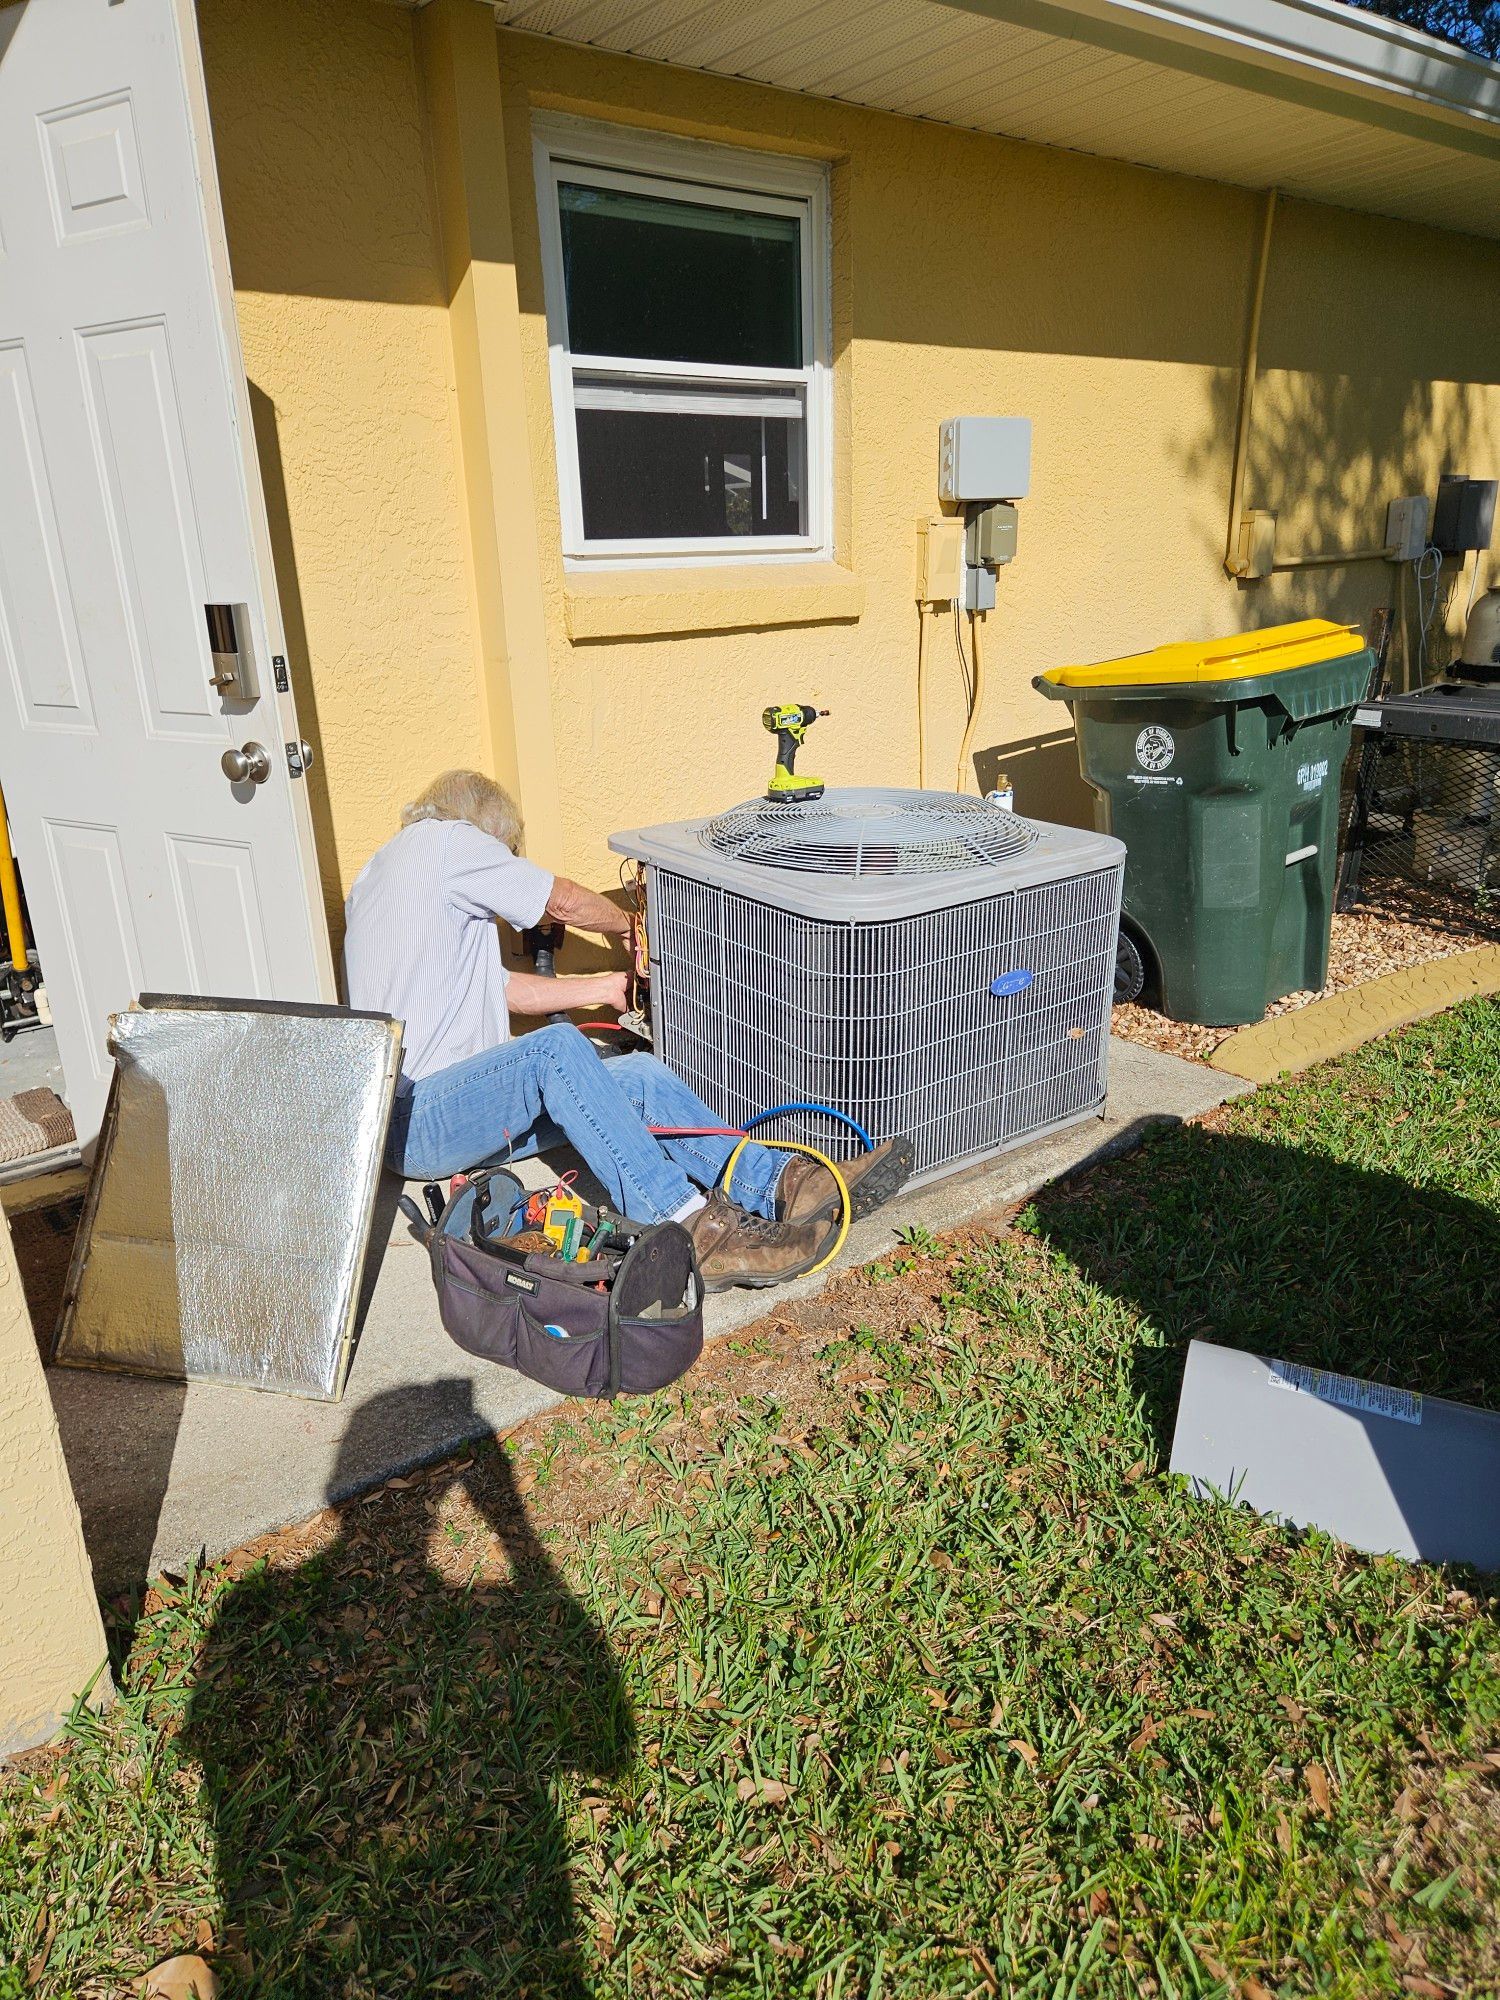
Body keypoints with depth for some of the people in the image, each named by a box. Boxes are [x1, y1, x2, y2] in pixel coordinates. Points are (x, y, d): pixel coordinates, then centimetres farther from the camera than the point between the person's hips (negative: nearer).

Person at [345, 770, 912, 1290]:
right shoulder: (445, 840, -3)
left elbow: (500, 989, 21)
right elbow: (565, 902, 2)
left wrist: (608, 986, 22)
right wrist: (628, 926, 22)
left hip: (458, 1107, 9)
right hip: (414, 1122, -9)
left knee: (640, 1075, -6)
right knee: (556, 1048, -34)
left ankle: (785, 1184, -19)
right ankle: (690, 1231, -39)